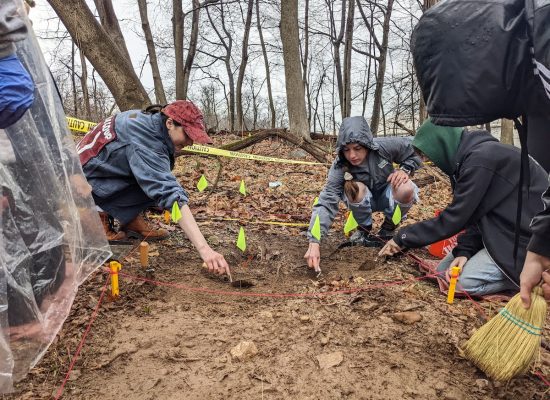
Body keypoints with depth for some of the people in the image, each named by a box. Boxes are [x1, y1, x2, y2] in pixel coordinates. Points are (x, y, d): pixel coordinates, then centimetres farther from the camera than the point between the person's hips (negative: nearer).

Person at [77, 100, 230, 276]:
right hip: (89, 182, -9)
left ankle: (131, 219, 0)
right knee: (159, 185, -22)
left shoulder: (149, 120, -4)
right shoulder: (145, 139, -30)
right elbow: (170, 193, -39)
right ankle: (105, 217, -8)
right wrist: (204, 248, -44)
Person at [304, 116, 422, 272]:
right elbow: (326, 202, -39)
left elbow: (415, 151, -7)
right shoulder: (340, 167, -30)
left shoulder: (385, 146, -28)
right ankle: (364, 230, -6)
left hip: (387, 195, 1)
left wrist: (405, 170, -27)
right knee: (354, 188, -35)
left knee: (406, 189, -34)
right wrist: (314, 242, -51)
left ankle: (388, 228, -4)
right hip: (363, 201, 0)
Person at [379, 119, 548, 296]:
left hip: (528, 235, -10)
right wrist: (465, 250, -13)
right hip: (505, 228, 10)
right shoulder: (471, 156, 5)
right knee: (445, 270, 3)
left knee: (467, 281, -20)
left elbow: (454, 218, -23)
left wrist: (403, 238, -15)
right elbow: (473, 212, 2)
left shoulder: (481, 159, -24)